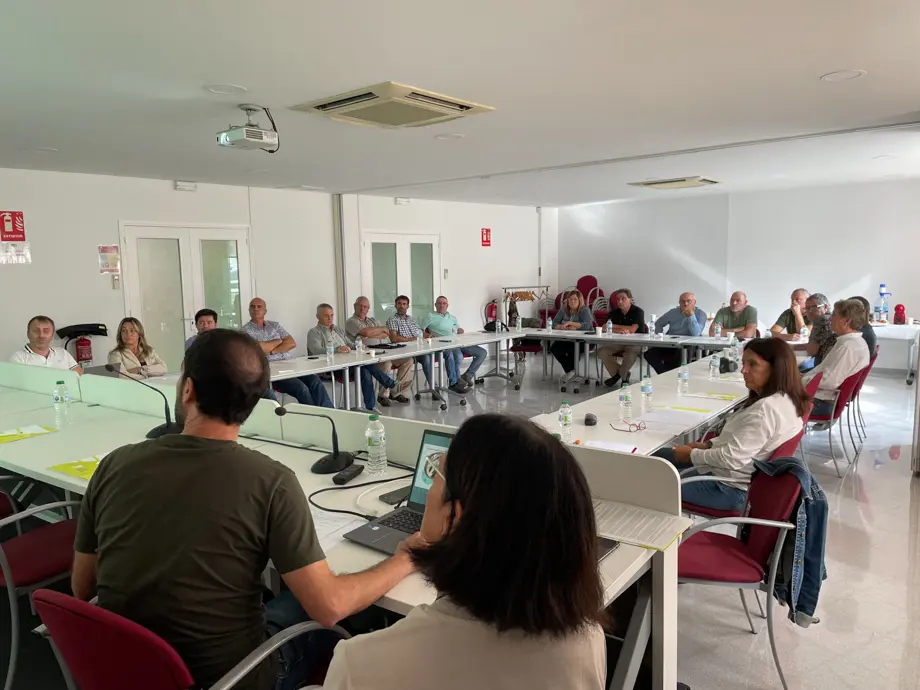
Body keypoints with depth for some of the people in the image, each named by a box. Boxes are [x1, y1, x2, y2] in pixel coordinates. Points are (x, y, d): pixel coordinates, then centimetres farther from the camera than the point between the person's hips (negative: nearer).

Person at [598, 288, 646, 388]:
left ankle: (622, 375, -10)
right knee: (602, 350, -20)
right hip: (618, 342, 5)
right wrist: (619, 330, -26)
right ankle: (616, 373, -2)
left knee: (631, 353, -38)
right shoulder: (614, 312, 6)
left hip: (635, 342, -5)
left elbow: (632, 330, -19)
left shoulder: (638, 311, -8)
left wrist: (614, 326, -8)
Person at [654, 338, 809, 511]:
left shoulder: (766, 408, -29)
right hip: (736, 475, 10)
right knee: (659, 456, 19)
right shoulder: (784, 399, 3)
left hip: (729, 487, -10)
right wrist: (708, 445, 6)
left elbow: (733, 458, -29)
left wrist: (693, 455, -14)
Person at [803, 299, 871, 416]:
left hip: (823, 403, -10)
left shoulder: (848, 347, -23)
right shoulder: (856, 341, 11)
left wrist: (802, 379, -11)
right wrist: (805, 376, 7)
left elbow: (829, 381, -25)